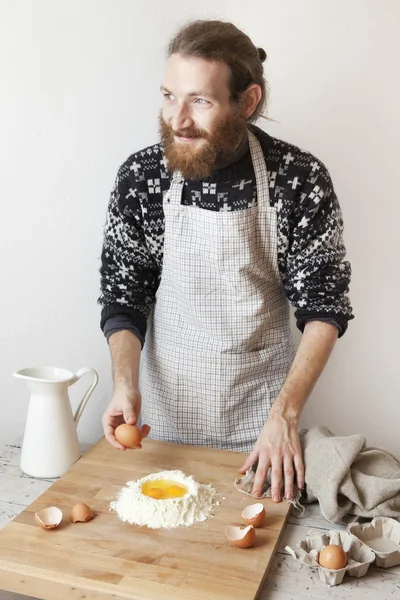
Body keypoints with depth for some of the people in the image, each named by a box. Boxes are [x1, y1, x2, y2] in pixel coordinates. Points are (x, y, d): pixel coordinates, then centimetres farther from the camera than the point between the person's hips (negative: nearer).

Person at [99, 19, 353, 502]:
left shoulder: (300, 178, -17)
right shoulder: (140, 176, -12)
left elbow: (323, 308, -12)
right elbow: (123, 298, -4)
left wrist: (285, 413, -22)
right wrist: (125, 383, -19)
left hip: (260, 401, -1)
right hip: (166, 399, 1)